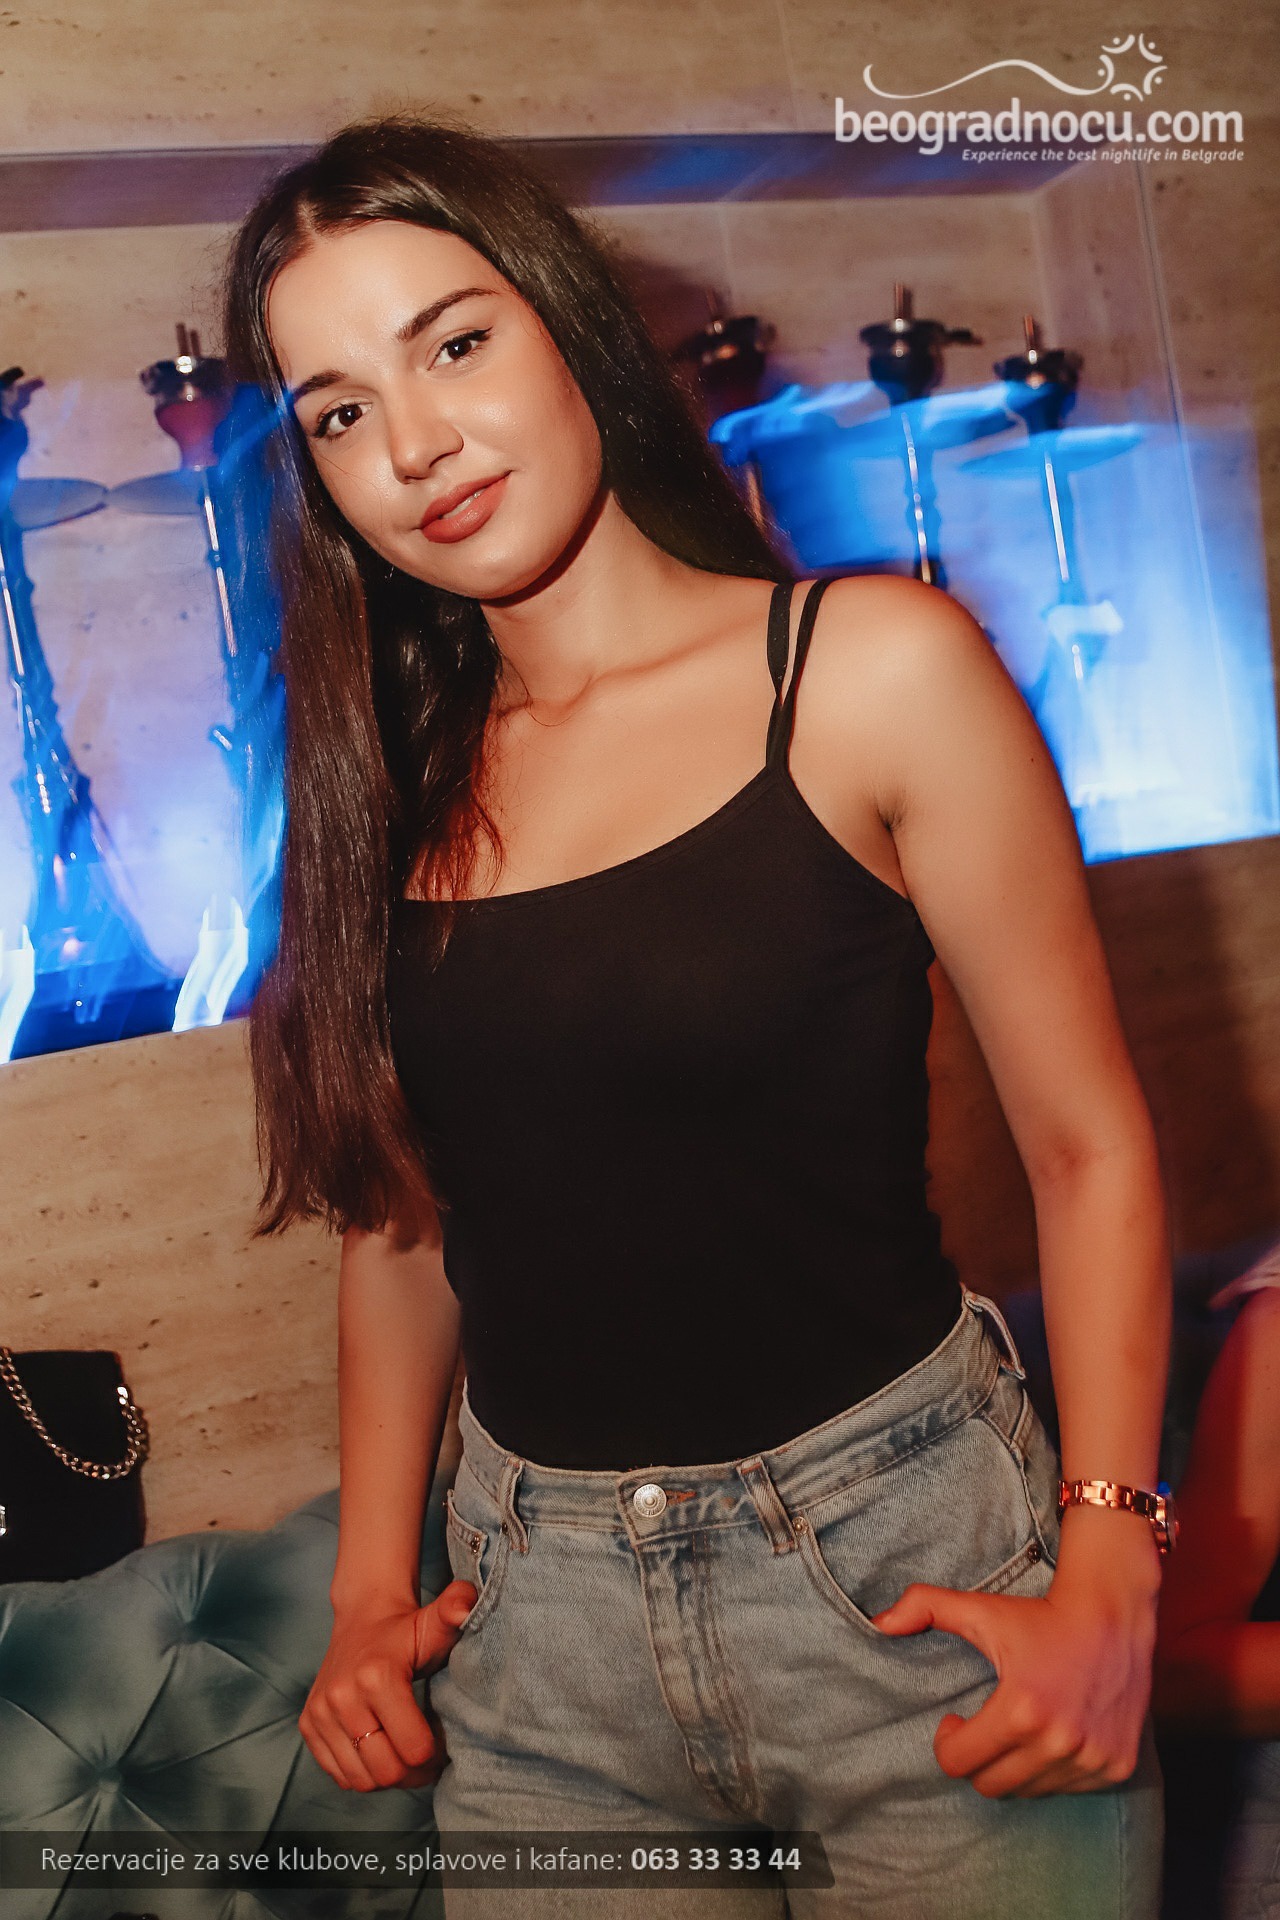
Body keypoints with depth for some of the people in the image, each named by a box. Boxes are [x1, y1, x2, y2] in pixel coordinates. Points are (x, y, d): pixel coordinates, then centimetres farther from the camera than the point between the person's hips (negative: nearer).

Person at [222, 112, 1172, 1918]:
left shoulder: (875, 668, -9)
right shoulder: (389, 786, 4)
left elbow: (1086, 1145, -7)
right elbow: (402, 1209, 11)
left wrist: (1109, 1582, -14)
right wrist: (371, 1590, 4)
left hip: (907, 1571, -3)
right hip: (541, 1624, 4)